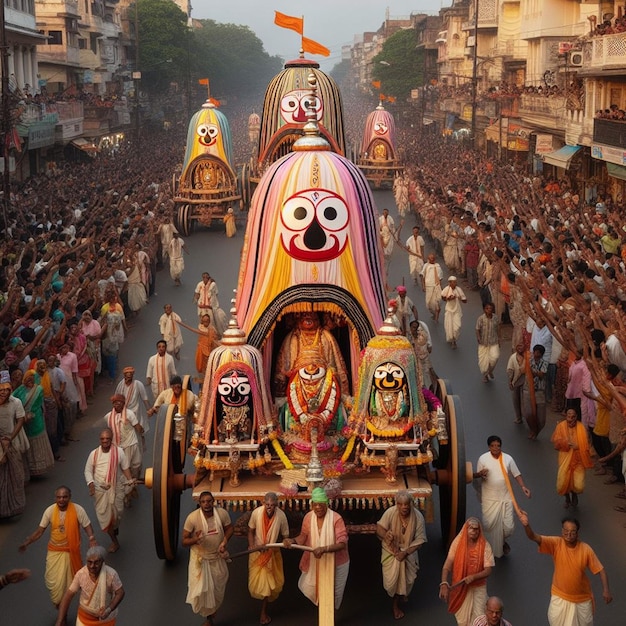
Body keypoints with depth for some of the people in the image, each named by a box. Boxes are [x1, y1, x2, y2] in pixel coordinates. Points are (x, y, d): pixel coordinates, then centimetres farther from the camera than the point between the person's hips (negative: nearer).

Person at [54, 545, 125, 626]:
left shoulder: (111, 574, -28)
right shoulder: (81, 574, -23)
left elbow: (120, 592, -15)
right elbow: (68, 595, -15)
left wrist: (109, 609, -29)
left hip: (105, 616, -1)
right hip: (85, 615, 1)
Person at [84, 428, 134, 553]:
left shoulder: (119, 452, -9)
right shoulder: (94, 453, -7)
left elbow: (125, 468, 0)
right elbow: (88, 471, 0)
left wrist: (129, 479, -16)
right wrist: (91, 483, -16)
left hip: (116, 488, -1)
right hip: (99, 490, 1)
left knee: (116, 513, 10)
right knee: (104, 515, 3)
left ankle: (115, 528, 46)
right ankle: (114, 541, 20)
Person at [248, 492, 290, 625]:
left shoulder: (281, 515, -23)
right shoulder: (256, 512, -22)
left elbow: (285, 536, -9)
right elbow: (251, 531, -6)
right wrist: (251, 546, -18)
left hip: (273, 553, 0)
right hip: (257, 551, 0)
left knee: (269, 582, 9)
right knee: (256, 581, 11)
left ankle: (264, 611, 27)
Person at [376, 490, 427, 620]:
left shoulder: (418, 517, -22)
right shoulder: (390, 512, -25)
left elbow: (420, 540, -15)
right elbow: (379, 528, -17)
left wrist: (406, 552, -24)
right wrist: (385, 534, -40)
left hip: (408, 552, 1)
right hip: (391, 550, -1)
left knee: (405, 579, 7)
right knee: (391, 579, -2)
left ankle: (396, 605, 36)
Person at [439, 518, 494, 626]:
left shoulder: (485, 545, -13)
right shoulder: (457, 542, -13)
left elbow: (488, 570, -13)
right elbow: (447, 565, -14)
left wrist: (473, 577, -29)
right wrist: (444, 584, -28)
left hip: (478, 588, 0)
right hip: (460, 587, 1)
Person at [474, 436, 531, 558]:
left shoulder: (508, 459, -6)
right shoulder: (483, 459, -9)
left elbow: (516, 474, 2)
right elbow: (476, 475, 0)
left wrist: (523, 486, -13)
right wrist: (480, 474, -24)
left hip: (505, 497, 1)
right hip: (489, 498, -1)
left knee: (508, 526, 0)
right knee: (489, 525, 2)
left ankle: (502, 541, 35)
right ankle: (491, 549, 29)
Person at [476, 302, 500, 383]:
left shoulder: (495, 319, -5)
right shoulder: (481, 318, -12)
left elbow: (498, 330, 5)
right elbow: (477, 330, -9)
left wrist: (498, 340, 8)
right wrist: (478, 339, -21)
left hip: (493, 342, 1)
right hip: (483, 343, -1)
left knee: (495, 357, -16)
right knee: (483, 361, 5)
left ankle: (490, 371, 15)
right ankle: (485, 375, 32)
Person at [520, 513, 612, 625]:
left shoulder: (586, 549, -20)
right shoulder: (556, 544, -21)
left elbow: (600, 569, -11)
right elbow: (534, 537, -36)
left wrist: (606, 590, -24)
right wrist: (527, 525, -58)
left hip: (582, 597, 0)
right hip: (559, 595, 0)